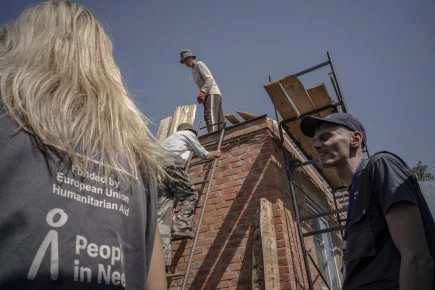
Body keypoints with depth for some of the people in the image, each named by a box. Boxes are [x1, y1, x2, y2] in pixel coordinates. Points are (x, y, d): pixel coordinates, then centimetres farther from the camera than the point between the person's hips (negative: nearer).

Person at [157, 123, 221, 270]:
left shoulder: (169, 138, 41)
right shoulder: (188, 134, 22)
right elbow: (202, 153, 29)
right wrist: (213, 154, 48)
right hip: (171, 166, -6)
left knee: (162, 213, -3)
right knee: (191, 194, 9)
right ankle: (181, 228, -12)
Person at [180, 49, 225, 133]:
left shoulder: (199, 64, 4)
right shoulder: (194, 71, 29)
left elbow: (210, 79, -11)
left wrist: (201, 92, -22)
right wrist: (202, 95, 5)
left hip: (212, 94, -9)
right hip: (210, 95, 9)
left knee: (210, 117, -26)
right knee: (219, 121, -2)